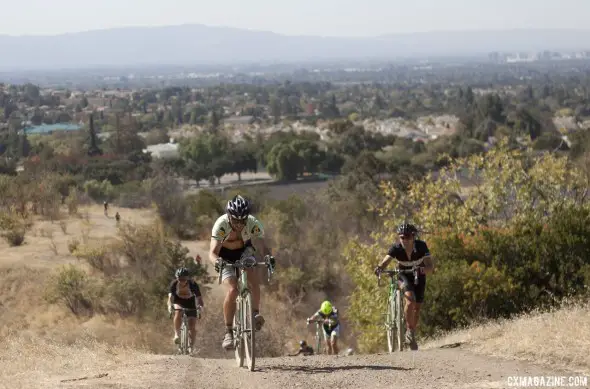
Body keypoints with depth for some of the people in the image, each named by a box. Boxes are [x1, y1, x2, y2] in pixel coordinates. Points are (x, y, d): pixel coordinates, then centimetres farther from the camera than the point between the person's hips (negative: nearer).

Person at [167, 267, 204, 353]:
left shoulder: (193, 284, -27)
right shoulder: (174, 284, -24)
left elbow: (199, 297, -33)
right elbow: (170, 296, -32)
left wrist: (201, 306, -54)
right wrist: (170, 305, -53)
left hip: (190, 304, 0)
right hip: (178, 303, 0)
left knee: (192, 327, -12)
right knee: (178, 312, -35)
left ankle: (191, 346, 3)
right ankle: (176, 334, -26)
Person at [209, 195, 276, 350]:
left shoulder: (253, 224, -29)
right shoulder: (221, 224, -33)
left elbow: (263, 246, -34)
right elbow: (212, 252, -39)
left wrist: (268, 256, -56)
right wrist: (216, 261, -61)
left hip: (244, 251, 2)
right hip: (225, 257, -2)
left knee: (253, 279, -27)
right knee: (232, 290, -22)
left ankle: (256, 314, -5)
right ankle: (228, 332, -14)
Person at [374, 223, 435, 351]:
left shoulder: (421, 246, -27)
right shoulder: (396, 248, -25)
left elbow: (431, 267, -31)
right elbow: (385, 261, -35)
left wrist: (424, 269, -54)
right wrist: (380, 267, -57)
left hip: (418, 276, 1)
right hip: (403, 275, -1)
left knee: (417, 307, 2)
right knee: (410, 299, -28)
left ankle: (412, 333, 24)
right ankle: (409, 331, -18)